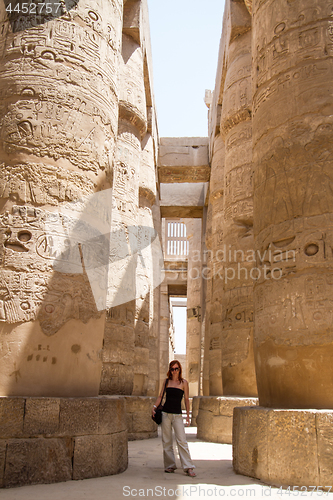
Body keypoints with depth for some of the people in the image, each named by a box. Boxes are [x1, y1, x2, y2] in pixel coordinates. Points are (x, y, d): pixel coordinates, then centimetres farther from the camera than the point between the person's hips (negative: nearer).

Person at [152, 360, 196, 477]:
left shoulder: (184, 382, 1)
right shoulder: (166, 381, 8)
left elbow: (186, 399, 4)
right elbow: (160, 396, 10)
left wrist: (188, 415, 1)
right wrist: (155, 406, -5)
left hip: (177, 414, -2)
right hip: (166, 413, 3)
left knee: (182, 441, -8)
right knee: (166, 441, 5)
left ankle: (188, 467, -3)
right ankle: (169, 466, 16)